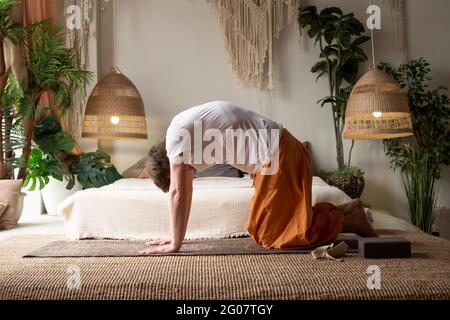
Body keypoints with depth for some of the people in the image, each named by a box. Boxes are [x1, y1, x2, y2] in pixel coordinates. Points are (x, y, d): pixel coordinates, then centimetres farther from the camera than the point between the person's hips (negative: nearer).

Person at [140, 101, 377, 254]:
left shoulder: (176, 133, -11)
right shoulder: (188, 129, 17)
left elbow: (178, 192, -11)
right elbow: (186, 192, 21)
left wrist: (175, 244, -3)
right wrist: (176, 237, 22)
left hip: (276, 156, -10)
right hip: (279, 150, 10)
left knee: (269, 233, -2)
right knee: (272, 223, 16)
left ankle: (349, 221, 2)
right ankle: (344, 210, 17)